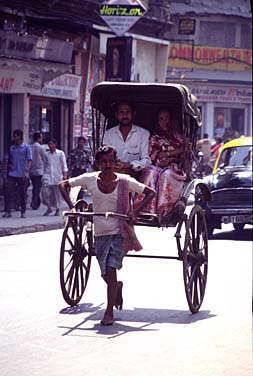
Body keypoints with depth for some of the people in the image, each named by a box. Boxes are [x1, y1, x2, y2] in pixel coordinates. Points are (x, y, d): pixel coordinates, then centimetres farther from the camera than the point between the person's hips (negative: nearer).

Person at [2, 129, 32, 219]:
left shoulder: (26, 147, 0)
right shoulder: (12, 148, 13)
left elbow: (29, 160, -5)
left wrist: (27, 171, -17)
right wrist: (9, 165, 6)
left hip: (22, 175, -3)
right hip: (12, 174, 3)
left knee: (23, 194, 3)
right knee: (9, 192, -8)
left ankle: (23, 212, 12)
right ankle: (7, 211, -7)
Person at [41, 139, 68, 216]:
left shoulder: (60, 153, 2)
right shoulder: (46, 154, 10)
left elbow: (64, 165, 2)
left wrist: (65, 175, -5)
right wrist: (44, 174, 15)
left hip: (57, 176, -2)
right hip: (48, 175, 2)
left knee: (57, 193, 2)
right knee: (45, 191, -14)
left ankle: (57, 209, 16)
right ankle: (49, 207, -1)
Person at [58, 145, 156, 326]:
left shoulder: (125, 181, -10)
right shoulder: (90, 179, -6)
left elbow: (151, 193, -4)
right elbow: (63, 185, 2)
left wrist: (135, 212, -16)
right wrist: (72, 208, -11)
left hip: (119, 233, -3)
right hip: (100, 234, 3)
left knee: (111, 271, -15)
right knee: (106, 275, 9)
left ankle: (109, 312, -6)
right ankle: (117, 287, 44)